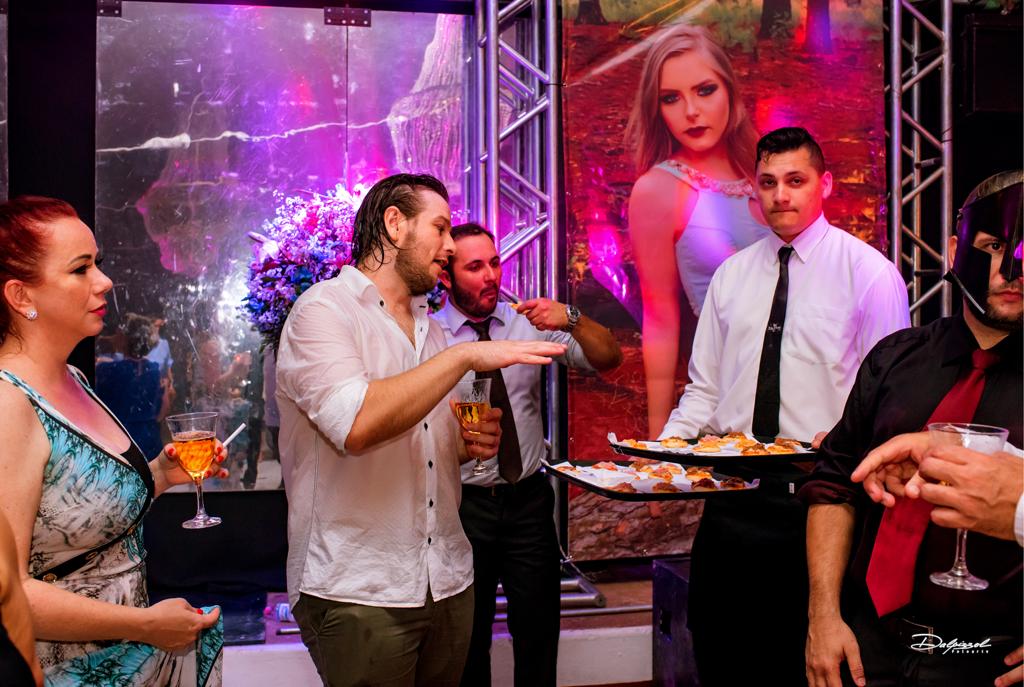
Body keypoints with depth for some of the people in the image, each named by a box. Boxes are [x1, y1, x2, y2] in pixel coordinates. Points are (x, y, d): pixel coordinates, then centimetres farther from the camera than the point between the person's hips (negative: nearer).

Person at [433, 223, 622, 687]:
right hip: (463, 504, -2)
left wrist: (571, 321, -23)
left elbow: (609, 359, -6)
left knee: (540, 631, 13)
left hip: (529, 498, 2)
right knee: (468, 638, 14)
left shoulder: (530, 322, 0)